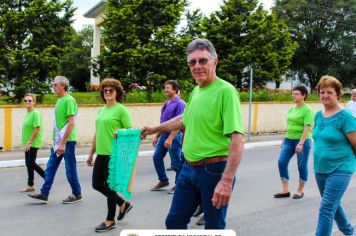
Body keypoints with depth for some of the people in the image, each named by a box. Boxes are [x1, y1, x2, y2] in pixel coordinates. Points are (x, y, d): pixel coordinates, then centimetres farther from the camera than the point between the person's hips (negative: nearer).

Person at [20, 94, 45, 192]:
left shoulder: (35, 113, -15)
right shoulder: (28, 113, 13)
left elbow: (37, 129, -21)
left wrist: (29, 142, -21)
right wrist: (26, 143, 17)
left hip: (33, 143, -9)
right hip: (28, 144, 9)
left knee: (31, 163, -6)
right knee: (29, 164, 10)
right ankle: (30, 185, 17)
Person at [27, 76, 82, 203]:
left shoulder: (69, 100, -14)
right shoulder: (59, 100, 13)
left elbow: (71, 123, -20)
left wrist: (63, 143, -21)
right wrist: (56, 140, 18)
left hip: (67, 140, -9)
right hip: (58, 140, 9)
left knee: (70, 169, 2)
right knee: (50, 167, 10)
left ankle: (77, 195, 15)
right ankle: (44, 194, 16)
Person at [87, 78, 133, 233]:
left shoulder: (121, 110, -7)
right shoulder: (101, 110, 14)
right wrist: (91, 153, 20)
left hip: (114, 154, -8)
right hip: (101, 154, 8)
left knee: (109, 186, 1)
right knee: (97, 184, 11)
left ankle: (110, 220, 18)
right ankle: (123, 204, 30)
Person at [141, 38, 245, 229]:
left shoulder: (225, 91, -16)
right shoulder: (196, 91, 9)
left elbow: (237, 139, -23)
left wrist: (226, 181, -30)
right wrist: (155, 129, 34)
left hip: (214, 170, -8)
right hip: (189, 168, 8)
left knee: (214, 227, 8)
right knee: (174, 222, 15)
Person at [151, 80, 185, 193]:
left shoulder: (179, 104, -13)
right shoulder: (166, 103, 12)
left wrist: (170, 139, -22)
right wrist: (156, 136, 17)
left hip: (174, 136, -8)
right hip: (164, 134, 8)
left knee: (176, 162, 2)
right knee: (156, 157, 9)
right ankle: (163, 180, 24)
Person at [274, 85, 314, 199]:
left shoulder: (307, 110, -10)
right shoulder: (291, 109, 12)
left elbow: (307, 128, -17)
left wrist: (301, 143, -24)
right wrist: (284, 139, 18)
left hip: (302, 141, -7)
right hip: (289, 140, 7)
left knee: (302, 166, 5)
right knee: (281, 162, -3)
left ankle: (300, 190, 21)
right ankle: (285, 190, 7)